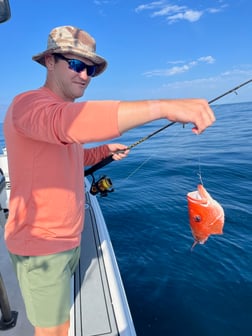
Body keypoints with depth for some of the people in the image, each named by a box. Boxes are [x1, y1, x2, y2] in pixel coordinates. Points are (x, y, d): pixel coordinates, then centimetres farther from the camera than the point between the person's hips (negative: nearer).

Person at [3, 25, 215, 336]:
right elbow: (64, 123, -41)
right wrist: (164, 107, -47)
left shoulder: (65, 111, 13)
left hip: (69, 238, 9)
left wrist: (105, 151, 4)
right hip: (41, 245, -8)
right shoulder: (27, 104, -18)